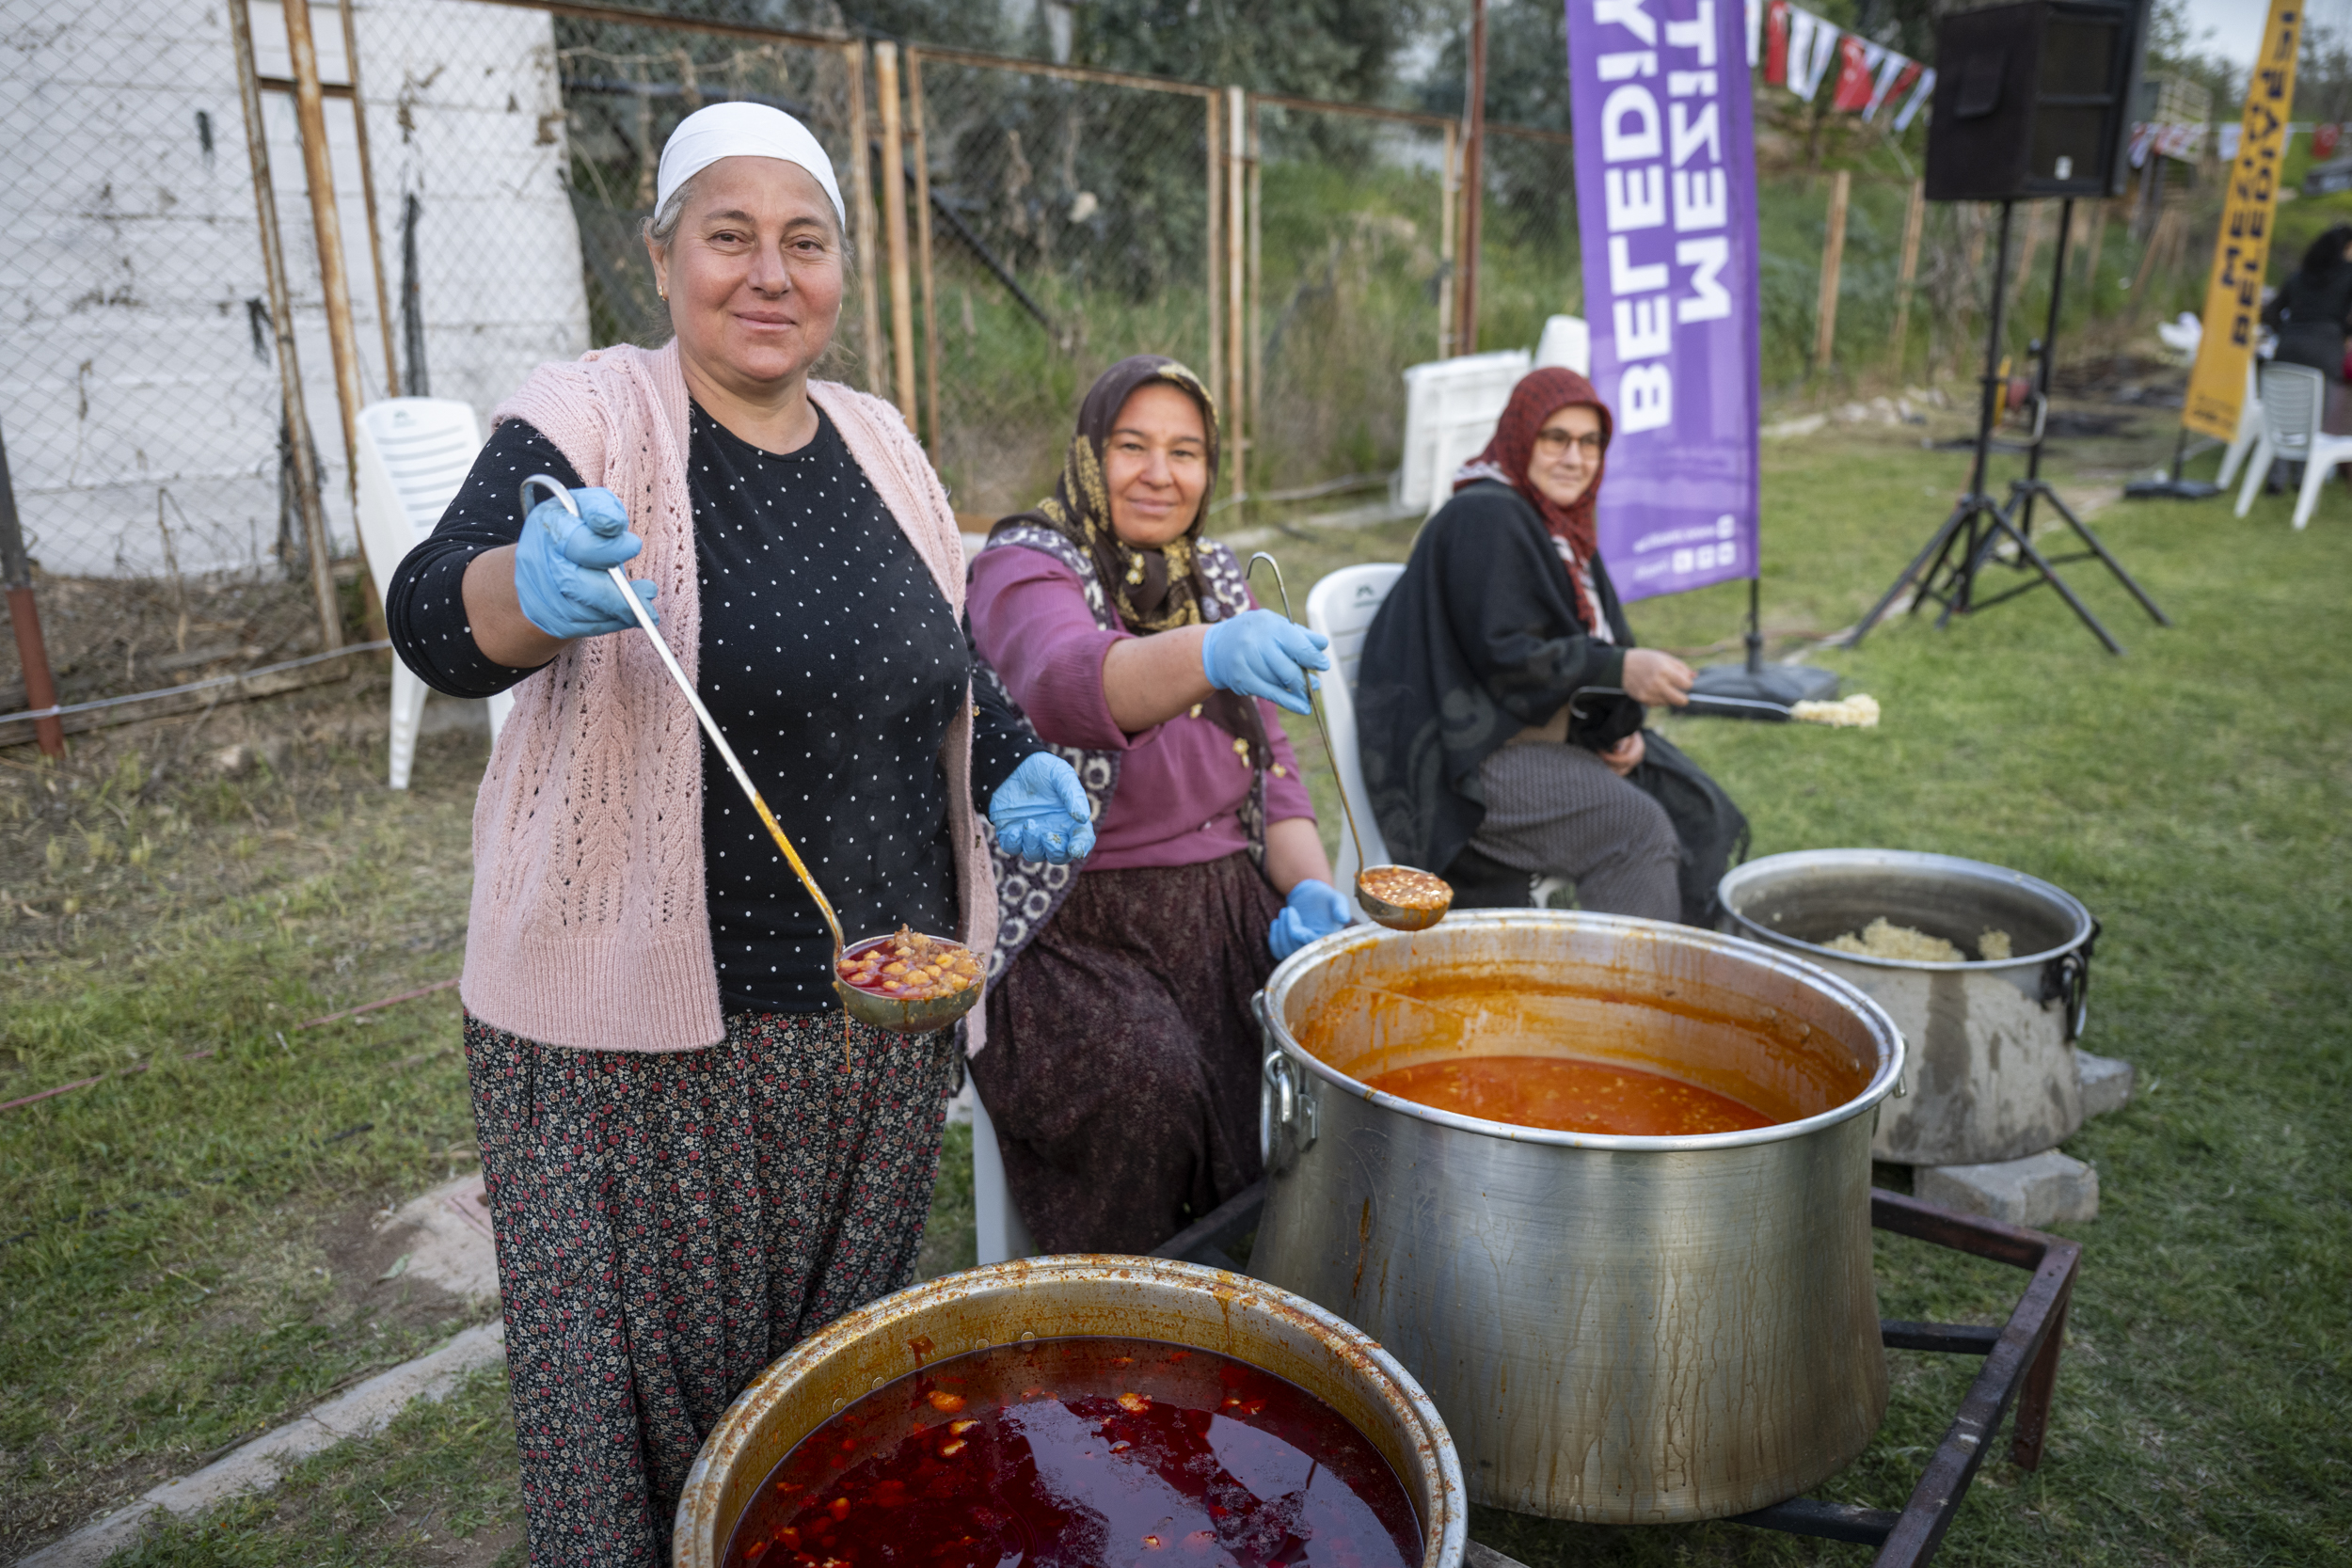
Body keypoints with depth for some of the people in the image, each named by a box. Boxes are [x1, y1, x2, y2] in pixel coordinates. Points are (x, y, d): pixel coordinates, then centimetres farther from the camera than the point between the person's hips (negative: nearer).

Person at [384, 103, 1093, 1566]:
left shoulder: (880, 441, 9)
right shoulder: (590, 423, -6)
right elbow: (437, 624, -21)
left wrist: (1014, 770, -1)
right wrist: (530, 587, -43)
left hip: (884, 1013, 5)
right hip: (644, 1035, -4)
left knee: (841, 1374, 19)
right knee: (655, 1379, 9)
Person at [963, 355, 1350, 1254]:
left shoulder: (1217, 578, 13)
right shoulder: (1024, 567, -7)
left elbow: (1269, 766, 14)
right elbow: (1068, 684, -32)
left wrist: (1312, 888, -5)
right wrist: (1210, 654, -52)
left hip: (1226, 907, 6)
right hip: (1068, 931, -5)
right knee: (1148, 1080, -30)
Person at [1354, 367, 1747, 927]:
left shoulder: (1563, 525, 17)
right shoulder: (1484, 517, -13)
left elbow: (1584, 647, 17)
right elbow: (1501, 655, -22)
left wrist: (1621, 733, -1)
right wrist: (1619, 670, -28)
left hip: (1551, 735, 10)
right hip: (1464, 756, -10)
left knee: (1697, 811, -1)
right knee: (1637, 830, -24)